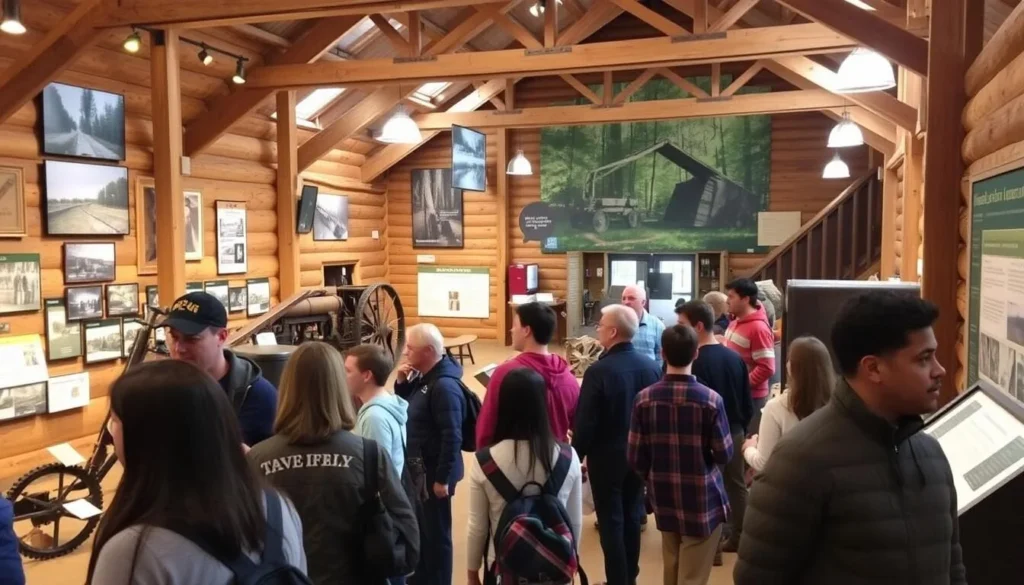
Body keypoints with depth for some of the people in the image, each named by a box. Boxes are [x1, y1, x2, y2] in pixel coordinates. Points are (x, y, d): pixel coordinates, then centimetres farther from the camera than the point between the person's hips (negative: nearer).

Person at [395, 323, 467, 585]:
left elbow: (452, 437, -25)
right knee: (419, 529, 22)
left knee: (436, 533, 6)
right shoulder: (423, 378, 6)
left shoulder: (444, 386, -24)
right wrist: (402, 383, -1)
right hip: (419, 468, 10)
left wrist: (442, 479, -22)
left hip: (434, 473, -10)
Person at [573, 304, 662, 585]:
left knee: (611, 521, 7)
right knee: (632, 516, 19)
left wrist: (576, 456, -4)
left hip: (606, 457, -5)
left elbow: (585, 421, -18)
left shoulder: (598, 370, -22)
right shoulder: (653, 367, -5)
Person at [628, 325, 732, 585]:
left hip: (665, 500, 3)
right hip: (703, 500, -3)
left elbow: (636, 458, -6)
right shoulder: (711, 399, -16)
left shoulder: (644, 398, -10)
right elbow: (724, 455, -9)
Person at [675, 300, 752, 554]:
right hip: (735, 432, 7)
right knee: (736, 485, 17)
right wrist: (741, 427, 19)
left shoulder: (696, 362, -21)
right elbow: (748, 403, 7)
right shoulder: (735, 357, 1)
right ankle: (738, 537, 30)